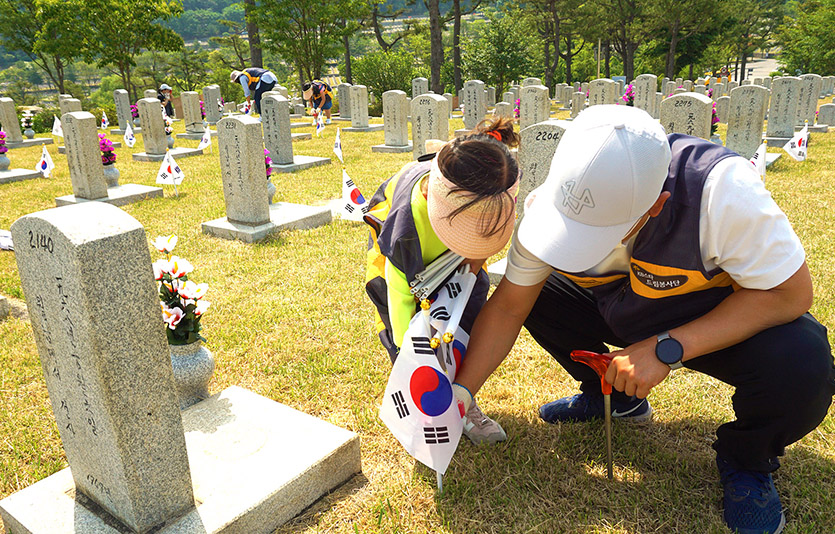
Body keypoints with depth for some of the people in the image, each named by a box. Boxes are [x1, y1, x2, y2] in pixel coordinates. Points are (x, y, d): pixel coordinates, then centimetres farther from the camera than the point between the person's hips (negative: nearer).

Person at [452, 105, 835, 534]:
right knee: (532, 292, -14)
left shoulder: (720, 190, -37)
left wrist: (666, 348, -35)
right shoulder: (553, 200, -24)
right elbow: (508, 306, -15)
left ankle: (745, 459, 3)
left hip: (720, 321, -3)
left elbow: (790, 292, -27)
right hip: (621, 311, 4)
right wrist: (460, 392, -22)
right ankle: (610, 395, 11)